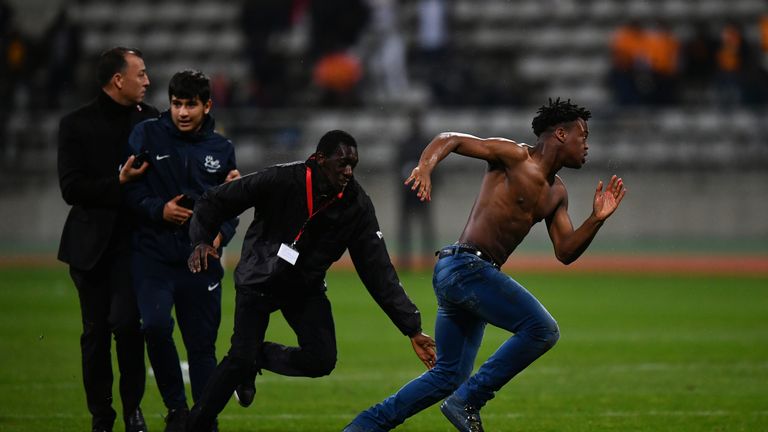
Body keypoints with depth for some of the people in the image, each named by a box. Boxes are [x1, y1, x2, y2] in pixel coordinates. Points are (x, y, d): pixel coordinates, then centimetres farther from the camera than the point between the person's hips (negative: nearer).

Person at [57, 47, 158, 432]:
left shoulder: (150, 120, 5)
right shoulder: (76, 125, -2)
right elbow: (70, 188, -9)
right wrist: (118, 182, -21)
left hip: (133, 240, 0)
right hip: (91, 241, 0)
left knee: (125, 321, -16)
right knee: (95, 331, 6)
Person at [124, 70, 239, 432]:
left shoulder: (221, 149, 10)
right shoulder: (147, 135, 2)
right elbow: (129, 188, 1)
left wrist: (220, 233, -5)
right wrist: (159, 211, -14)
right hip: (153, 253, -2)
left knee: (202, 344, 4)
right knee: (155, 324, -22)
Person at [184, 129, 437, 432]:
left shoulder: (357, 205, -17)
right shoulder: (282, 180, -25)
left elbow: (378, 272, -15)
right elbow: (215, 202, -14)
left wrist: (412, 329, -20)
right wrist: (202, 239, -33)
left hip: (305, 287, 3)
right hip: (258, 280, -3)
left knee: (322, 360, -13)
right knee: (240, 359, -14)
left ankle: (258, 358, 15)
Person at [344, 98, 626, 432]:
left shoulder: (557, 193, 20)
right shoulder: (514, 156, -4)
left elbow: (565, 252, 18)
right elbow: (449, 139, -7)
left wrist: (597, 219, 4)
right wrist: (425, 166, -26)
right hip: (465, 266, -10)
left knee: (448, 376, 12)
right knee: (542, 330, -19)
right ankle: (467, 402, -16)